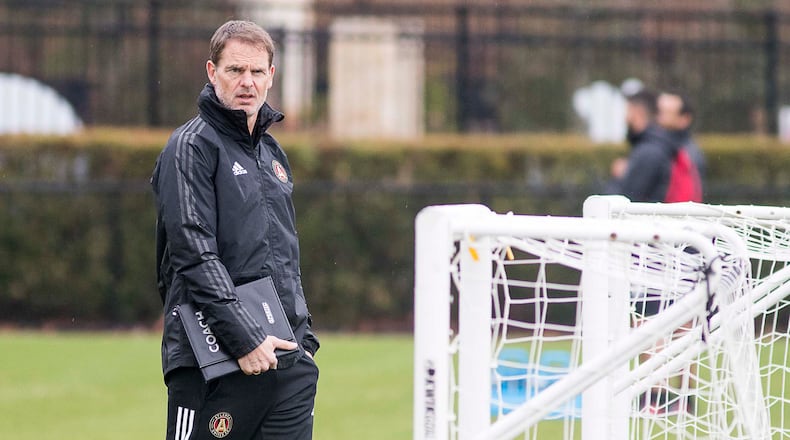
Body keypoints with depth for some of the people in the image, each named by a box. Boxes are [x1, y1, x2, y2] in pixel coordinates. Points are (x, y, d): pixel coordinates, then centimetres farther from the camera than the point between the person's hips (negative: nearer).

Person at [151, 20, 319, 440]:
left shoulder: (272, 153, 20)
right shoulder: (192, 146, -5)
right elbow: (194, 254, -14)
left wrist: (304, 337, 16)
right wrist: (243, 337, -19)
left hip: (288, 360, 7)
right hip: (212, 360, -7)